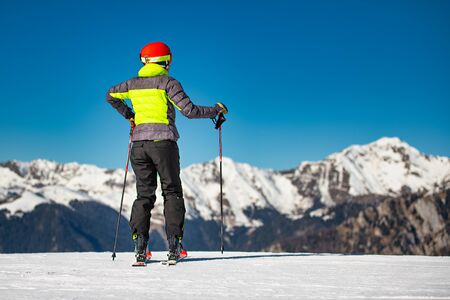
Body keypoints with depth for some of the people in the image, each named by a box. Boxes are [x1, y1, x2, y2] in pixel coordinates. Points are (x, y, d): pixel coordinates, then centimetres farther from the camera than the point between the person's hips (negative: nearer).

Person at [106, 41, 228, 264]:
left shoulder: (133, 83, 11)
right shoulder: (168, 83, -3)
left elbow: (110, 96, 29)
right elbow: (190, 111, -9)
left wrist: (127, 114, 39)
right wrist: (216, 110, 3)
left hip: (139, 143, 4)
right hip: (163, 142, -4)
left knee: (144, 194, 8)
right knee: (172, 192, 6)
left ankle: (139, 245, -3)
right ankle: (174, 243, -3)